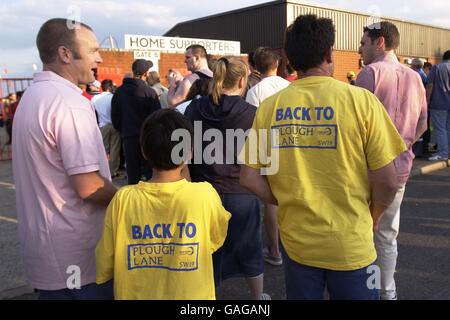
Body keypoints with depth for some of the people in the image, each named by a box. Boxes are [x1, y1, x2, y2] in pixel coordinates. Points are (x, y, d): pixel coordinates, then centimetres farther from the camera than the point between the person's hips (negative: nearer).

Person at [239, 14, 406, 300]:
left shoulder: (270, 106, -7)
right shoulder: (361, 100, -14)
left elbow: (249, 178, -5)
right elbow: (387, 181, -12)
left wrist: (287, 203, 9)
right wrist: (374, 216, 7)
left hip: (296, 240, 2)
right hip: (351, 244, -2)